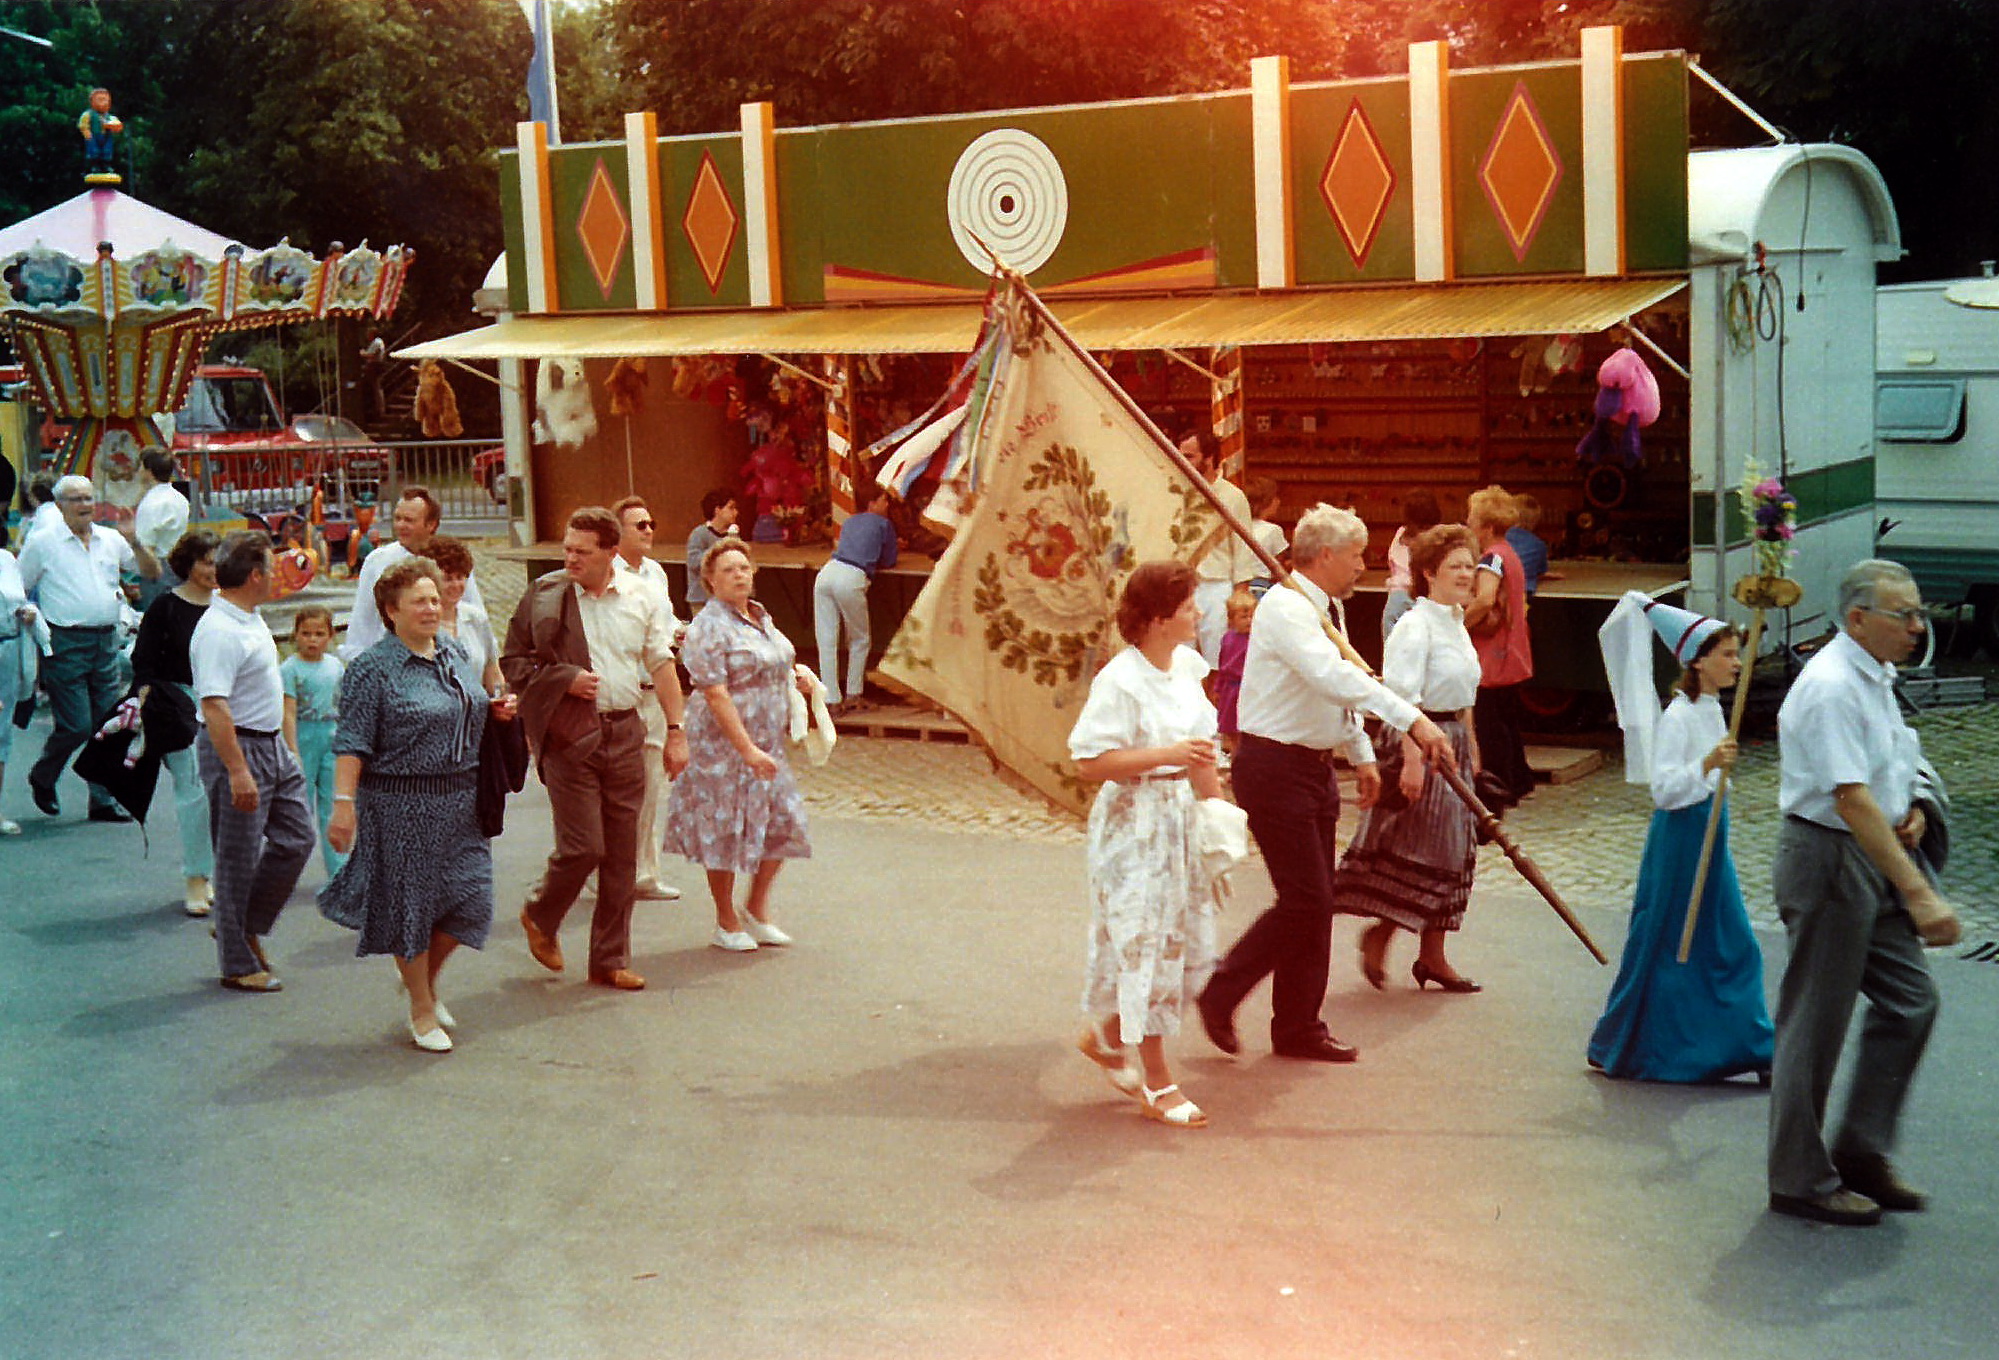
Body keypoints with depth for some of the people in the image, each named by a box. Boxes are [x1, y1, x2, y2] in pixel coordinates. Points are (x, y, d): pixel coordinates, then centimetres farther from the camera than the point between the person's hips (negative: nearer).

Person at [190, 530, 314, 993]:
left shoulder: (251, 619, 10)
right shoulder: (218, 632, -22)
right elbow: (214, 707, -28)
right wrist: (238, 771, -31)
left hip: (271, 744, 10)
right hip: (237, 747, -10)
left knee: (296, 839, 13)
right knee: (238, 860, 0)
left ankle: (246, 929, 27)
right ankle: (238, 964, 11)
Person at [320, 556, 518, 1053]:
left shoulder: (456, 652, 11)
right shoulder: (373, 668, -10)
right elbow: (353, 742, -13)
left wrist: (494, 711, 6)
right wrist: (343, 803, -19)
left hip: (459, 801, 6)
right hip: (401, 803, -6)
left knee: (468, 895, 3)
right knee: (409, 904, 3)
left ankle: (425, 978, 29)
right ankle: (422, 1010, 16)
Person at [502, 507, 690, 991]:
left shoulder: (640, 599, 6)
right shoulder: (545, 596, -3)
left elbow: (662, 665, 11)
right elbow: (513, 662, 2)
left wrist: (676, 731, 7)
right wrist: (566, 679, -12)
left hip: (624, 733, 3)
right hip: (569, 736, -3)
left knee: (621, 855, 6)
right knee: (583, 846, -8)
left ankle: (611, 960, 17)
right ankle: (540, 917, 22)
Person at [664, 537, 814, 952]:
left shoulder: (761, 618, 12)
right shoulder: (709, 627, -14)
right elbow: (716, 696, -21)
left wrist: (794, 676, 6)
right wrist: (748, 750, -24)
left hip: (766, 742, 8)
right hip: (723, 744, -8)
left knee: (782, 821, 6)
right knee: (726, 828, 1)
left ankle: (757, 910, 22)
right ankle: (726, 924, 15)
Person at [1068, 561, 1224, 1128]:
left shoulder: (1187, 666, 7)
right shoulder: (1121, 680, -17)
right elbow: (1090, 761, -21)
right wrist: (1166, 755, -25)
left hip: (1180, 819, 8)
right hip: (1133, 822, -8)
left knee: (1186, 942, 11)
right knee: (1145, 944, -2)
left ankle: (1105, 1035, 32)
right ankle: (1157, 1084, 9)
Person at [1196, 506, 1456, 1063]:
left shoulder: (1320, 609, 14)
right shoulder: (1286, 607, -18)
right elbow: (1337, 679, -33)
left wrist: (1362, 755, 23)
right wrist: (1412, 719, -37)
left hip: (1314, 767, 10)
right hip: (1275, 769, -10)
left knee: (1316, 902, 11)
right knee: (1304, 901, -9)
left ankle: (1298, 1028, 20)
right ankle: (1220, 994, 7)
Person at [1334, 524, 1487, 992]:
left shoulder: (1456, 623, 13)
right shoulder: (1416, 626, -15)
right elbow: (1403, 699, -22)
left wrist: (1470, 750, 21)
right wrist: (1413, 759, -28)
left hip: (1454, 743, 9)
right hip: (1422, 741, -9)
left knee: (1450, 850, 10)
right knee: (1415, 848, -5)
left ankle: (1432, 955, 18)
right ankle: (1379, 934, 13)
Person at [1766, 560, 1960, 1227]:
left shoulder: (1876, 679, 12)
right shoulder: (1830, 687, -20)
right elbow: (1851, 800, -27)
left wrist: (1909, 810, 4)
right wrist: (1920, 894, -31)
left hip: (1872, 859, 10)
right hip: (1829, 860, -10)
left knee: (1910, 999, 11)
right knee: (1816, 1023, 0)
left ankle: (1861, 1152, 23)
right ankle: (1800, 1181, 12)